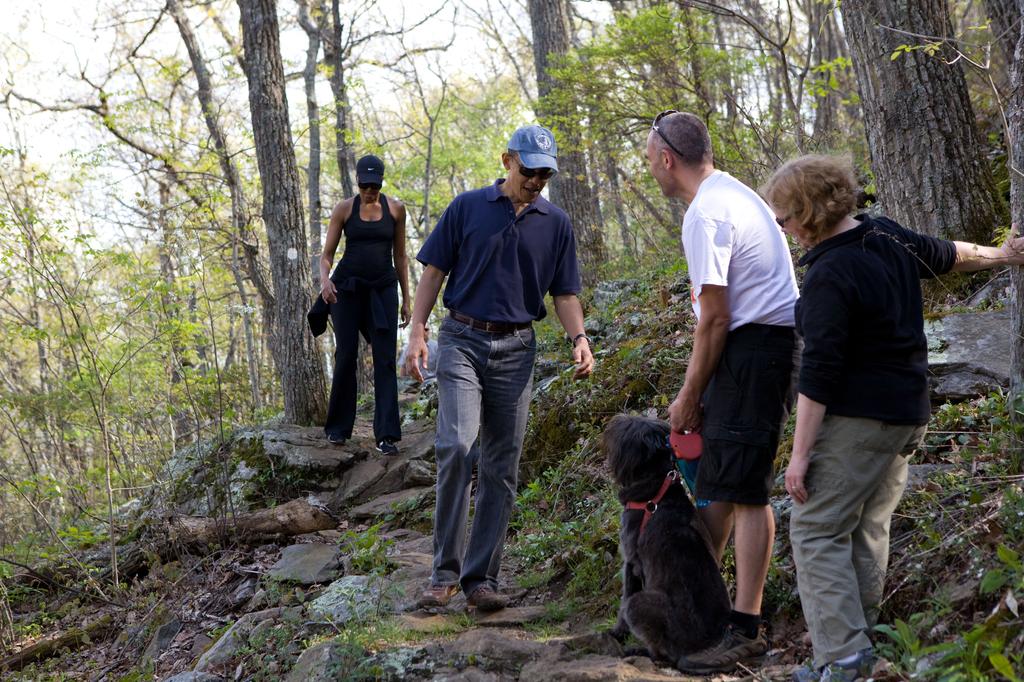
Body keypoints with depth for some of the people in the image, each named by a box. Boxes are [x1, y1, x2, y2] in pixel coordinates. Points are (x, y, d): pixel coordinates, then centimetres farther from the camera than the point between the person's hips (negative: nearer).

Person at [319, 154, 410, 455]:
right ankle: (338, 427, 17)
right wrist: (324, 280, -20)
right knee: (346, 356, 1)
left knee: (385, 360, -7)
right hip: (347, 287, -1)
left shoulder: (395, 209, 4)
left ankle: (386, 435, -7)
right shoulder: (344, 209, 0)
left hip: (383, 288, 1)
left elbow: (400, 256, 10)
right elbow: (327, 254, 2)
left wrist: (406, 299, 8)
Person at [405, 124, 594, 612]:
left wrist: (579, 338, -6)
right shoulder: (467, 207, 3)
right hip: (462, 339, -2)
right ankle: (445, 571, -9)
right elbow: (434, 271, 4)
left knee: (501, 468, 2)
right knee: (456, 447, -18)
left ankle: (481, 578, 10)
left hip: (516, 349, 3)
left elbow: (564, 293, 12)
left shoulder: (556, 223, 9)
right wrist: (417, 331, -5)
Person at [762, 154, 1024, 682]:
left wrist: (800, 454, -19)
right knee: (868, 526, 16)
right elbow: (945, 255, 24)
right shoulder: (887, 237, 5)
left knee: (816, 532, -5)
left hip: (856, 420, -9)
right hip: (906, 415, 9)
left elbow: (819, 372, -23)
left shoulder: (830, 274, -21)